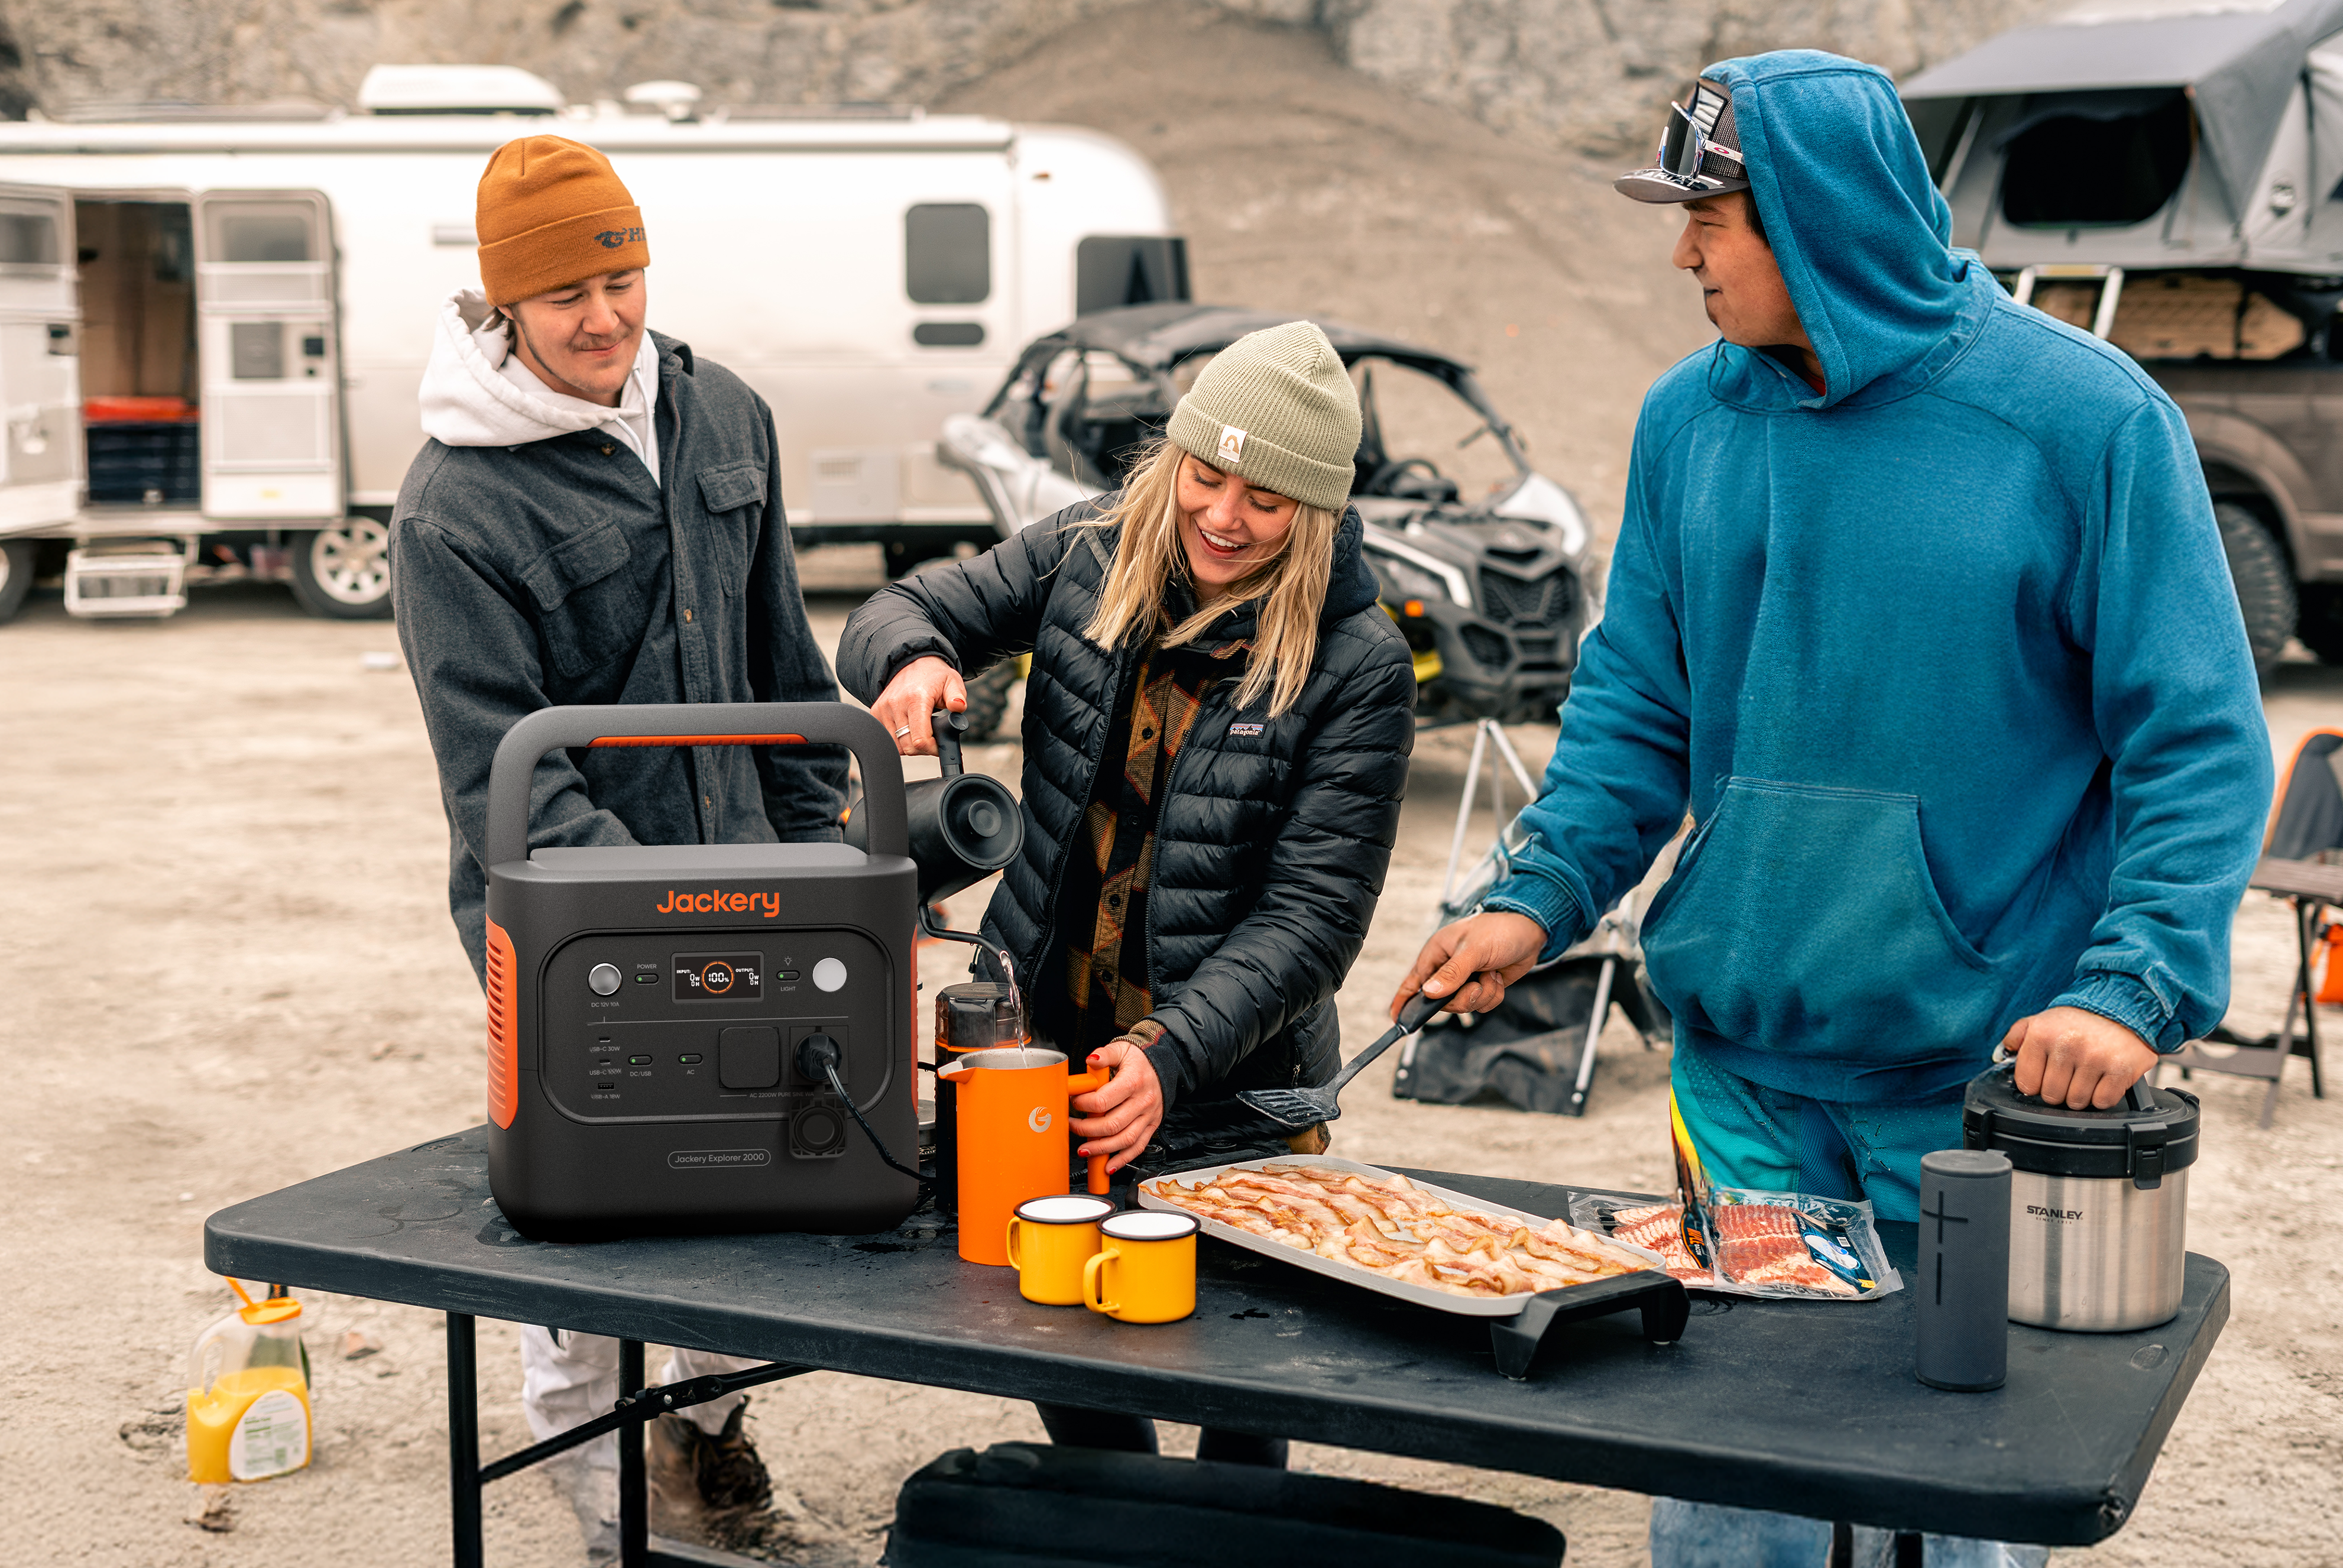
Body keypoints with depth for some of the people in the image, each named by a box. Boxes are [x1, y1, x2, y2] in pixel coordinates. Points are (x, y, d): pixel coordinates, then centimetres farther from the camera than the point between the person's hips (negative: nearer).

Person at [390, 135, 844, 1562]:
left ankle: (710, 1400, 39)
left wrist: (815, 843, 12)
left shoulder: (725, 417, 3)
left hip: (737, 870, 5)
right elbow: (503, 764, -18)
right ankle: (591, 1449, 26)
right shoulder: (453, 504, -15)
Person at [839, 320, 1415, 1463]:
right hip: (1037, 1047, 4)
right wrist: (913, 656, -21)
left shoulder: (1355, 662, -14)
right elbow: (896, 615, 5)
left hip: (1231, 1098, -3)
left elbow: (1312, 915, -18)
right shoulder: (1088, 557, -2)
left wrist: (1170, 1057, -30)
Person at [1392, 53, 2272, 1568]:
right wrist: (1541, 898, -3)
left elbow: (2202, 744, -10)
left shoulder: (2084, 418, -10)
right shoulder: (1692, 419, 3)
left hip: (1986, 1086, -4)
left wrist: (2137, 988, -22)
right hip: (1742, 1068, 4)